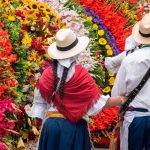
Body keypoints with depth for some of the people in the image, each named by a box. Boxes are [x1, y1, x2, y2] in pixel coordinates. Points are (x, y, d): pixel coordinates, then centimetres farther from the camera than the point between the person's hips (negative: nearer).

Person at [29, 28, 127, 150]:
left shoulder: (47, 74, -2)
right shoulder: (81, 74, -11)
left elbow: (40, 102, 4)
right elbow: (98, 100, -9)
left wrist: (42, 121, 15)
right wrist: (121, 100, 2)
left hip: (51, 125, 3)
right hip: (75, 127, -2)